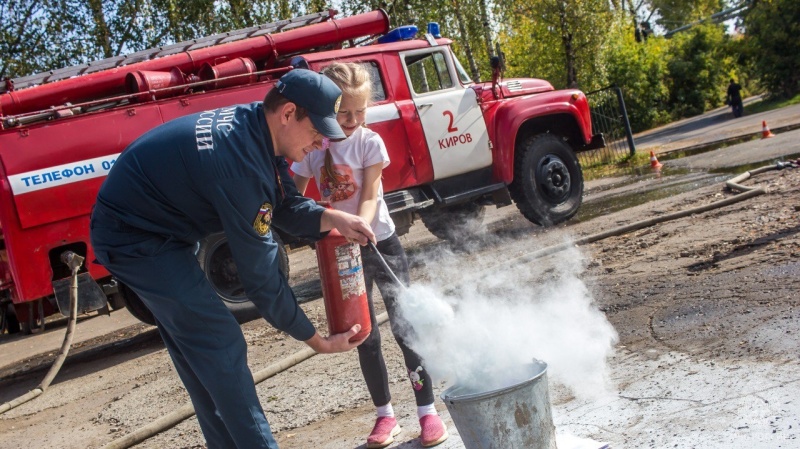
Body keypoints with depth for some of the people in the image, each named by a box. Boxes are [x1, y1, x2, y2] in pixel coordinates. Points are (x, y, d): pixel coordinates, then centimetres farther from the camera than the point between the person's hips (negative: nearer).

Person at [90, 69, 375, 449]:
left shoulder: (257, 128, -5)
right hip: (134, 239, -10)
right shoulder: (241, 163, -32)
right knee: (220, 344, -9)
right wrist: (316, 340, -18)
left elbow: (286, 206, 4)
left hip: (136, 224, 10)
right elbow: (260, 275, -27)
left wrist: (332, 219, -16)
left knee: (196, 347, 15)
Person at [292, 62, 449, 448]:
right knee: (364, 337, 10)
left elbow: (371, 195, -16)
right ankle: (385, 414, 23)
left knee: (405, 327, -3)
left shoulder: (369, 141, -10)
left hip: (381, 243, -2)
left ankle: (427, 411, 8)